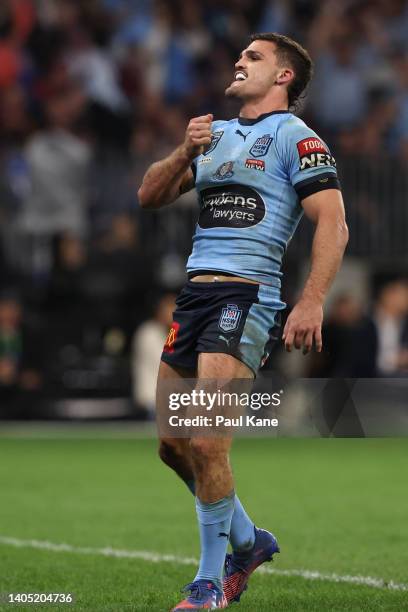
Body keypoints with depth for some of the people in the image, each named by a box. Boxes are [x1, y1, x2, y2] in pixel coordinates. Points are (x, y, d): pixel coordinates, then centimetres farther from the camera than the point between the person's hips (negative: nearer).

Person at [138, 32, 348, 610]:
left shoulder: (294, 137, -1)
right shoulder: (215, 133, 21)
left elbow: (333, 224, -10)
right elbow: (150, 196, 19)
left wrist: (311, 302, -21)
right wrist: (183, 154, 0)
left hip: (247, 295, -8)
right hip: (196, 290, 8)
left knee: (205, 441, -17)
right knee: (173, 442, 8)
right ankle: (247, 540, 28)